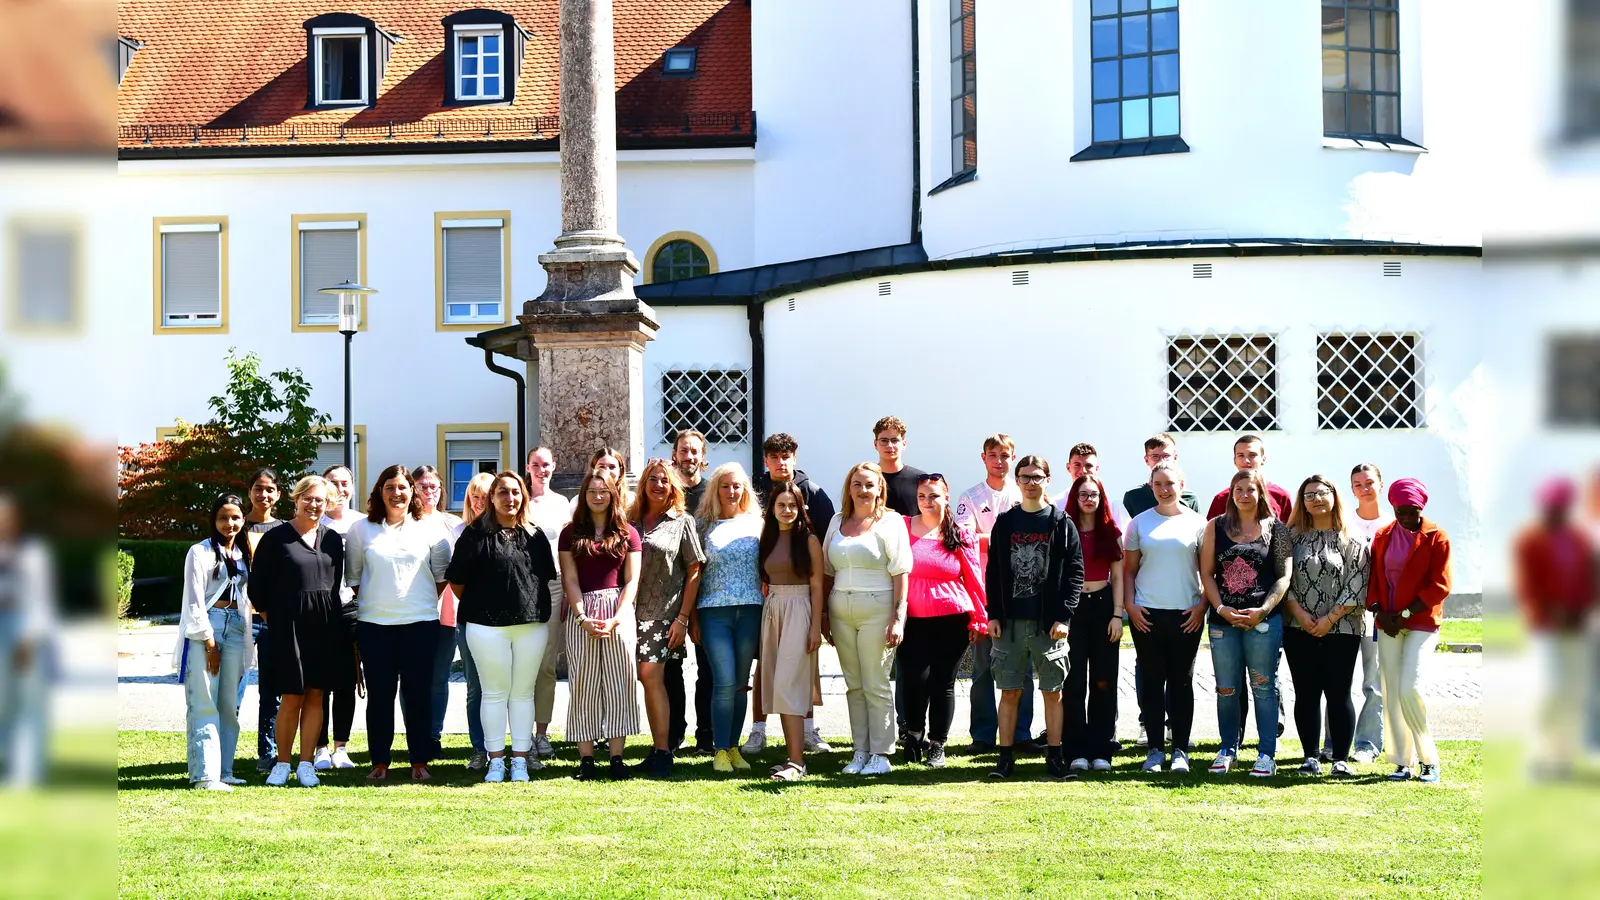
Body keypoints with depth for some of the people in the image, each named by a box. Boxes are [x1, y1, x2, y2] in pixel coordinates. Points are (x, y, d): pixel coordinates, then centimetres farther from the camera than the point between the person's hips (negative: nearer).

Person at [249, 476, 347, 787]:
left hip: (325, 626, 4)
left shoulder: (333, 539, 10)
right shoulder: (276, 537, -3)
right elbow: (258, 584, 0)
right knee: (291, 697, -2)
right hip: (288, 626, -4)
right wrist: (270, 618, -1)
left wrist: (329, 615, 11)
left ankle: (306, 764, 11)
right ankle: (282, 764, 11)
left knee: (315, 696, 5)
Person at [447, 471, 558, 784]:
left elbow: (546, 577, 18)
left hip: (532, 624, 3)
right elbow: (456, 580, 0)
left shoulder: (535, 535, 11)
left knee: (523, 692, 8)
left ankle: (520, 759, 14)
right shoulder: (476, 534, -1)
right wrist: (478, 605, 4)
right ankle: (495, 761, 10)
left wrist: (541, 612, 11)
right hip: (487, 626, -3)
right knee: (495, 693, 3)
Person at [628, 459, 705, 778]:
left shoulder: (682, 522, 3)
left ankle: (663, 753, -12)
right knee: (649, 680, 4)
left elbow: (693, 573, 0)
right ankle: (661, 750, 10)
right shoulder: (631, 521, 12)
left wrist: (682, 619, -7)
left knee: (651, 674, -15)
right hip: (635, 611, 4)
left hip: (665, 612, -4)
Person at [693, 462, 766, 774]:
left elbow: (767, 571, 12)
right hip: (714, 611, -2)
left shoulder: (756, 523, 11)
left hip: (751, 610, 2)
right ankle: (720, 751, -3)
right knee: (725, 683, -9)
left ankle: (734, 748, 14)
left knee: (741, 683, 6)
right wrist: (692, 618, -1)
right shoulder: (704, 525, 5)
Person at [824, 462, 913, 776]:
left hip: (876, 611, -5)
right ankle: (860, 752, 12)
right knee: (854, 685, 7)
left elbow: (901, 573, -6)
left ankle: (881, 755, 0)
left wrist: (897, 618, -14)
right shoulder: (838, 522, 14)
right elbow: (827, 570, 18)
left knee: (876, 685, -4)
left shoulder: (890, 523, -1)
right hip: (841, 612, 5)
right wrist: (823, 613, 12)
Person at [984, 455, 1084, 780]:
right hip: (1010, 622, 2)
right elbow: (993, 572, 9)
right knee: (1009, 691, 4)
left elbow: (1075, 573, -1)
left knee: (1053, 691, 3)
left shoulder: (1062, 524, 2)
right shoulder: (1005, 523, 9)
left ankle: (1054, 757, 10)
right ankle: (1005, 756, 10)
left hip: (1049, 623, -2)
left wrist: (1064, 616, -9)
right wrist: (993, 614, 1)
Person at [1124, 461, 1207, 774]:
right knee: (1151, 682, 3)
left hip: (1186, 615, -1)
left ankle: (1180, 749, 9)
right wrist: (1130, 605, -3)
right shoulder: (1140, 522, 6)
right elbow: (1128, 569, 8)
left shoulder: (1196, 523, 3)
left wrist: (1202, 606, -5)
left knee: (1181, 682, 3)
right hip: (1147, 614, 1)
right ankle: (1155, 749, 9)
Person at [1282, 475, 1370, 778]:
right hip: (1299, 629, 2)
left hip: (1341, 630, -2)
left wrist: (1329, 619, -11)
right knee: (1306, 694, 4)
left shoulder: (1352, 540, 0)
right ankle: (1311, 756, 11)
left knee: (1338, 693, -2)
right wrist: (1299, 614, -9)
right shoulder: (1294, 536, 7)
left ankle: (1341, 759, 3)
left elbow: (1356, 588, -5)